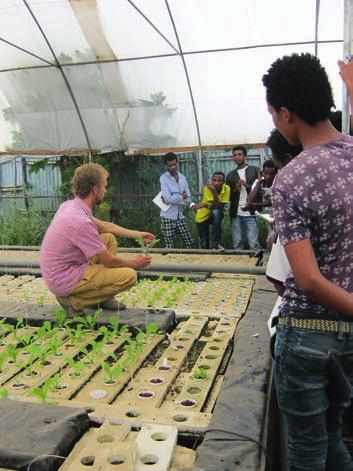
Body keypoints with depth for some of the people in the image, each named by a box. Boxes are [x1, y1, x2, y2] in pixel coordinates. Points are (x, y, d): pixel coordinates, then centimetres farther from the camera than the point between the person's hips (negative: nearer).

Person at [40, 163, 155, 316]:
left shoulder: (69, 205, 2)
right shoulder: (81, 221, -27)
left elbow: (103, 226, 18)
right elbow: (109, 261, -16)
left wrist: (137, 234, 21)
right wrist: (134, 263, 3)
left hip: (57, 272, 10)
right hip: (64, 281, -9)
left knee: (109, 238, 15)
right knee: (129, 275, -15)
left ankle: (102, 298, 17)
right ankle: (74, 301, -4)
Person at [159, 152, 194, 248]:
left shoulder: (182, 178, 7)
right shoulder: (163, 178, -8)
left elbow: (188, 199, 2)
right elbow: (168, 198, -19)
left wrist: (175, 198, -12)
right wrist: (181, 197, -6)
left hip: (180, 216, 5)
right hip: (168, 217, -5)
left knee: (190, 244, 4)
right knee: (169, 248, 2)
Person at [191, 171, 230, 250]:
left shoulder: (226, 189, -20)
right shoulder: (208, 188, -25)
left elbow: (220, 207, -28)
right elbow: (215, 206, -33)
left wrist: (204, 205, -34)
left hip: (216, 216, 1)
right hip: (202, 217, -1)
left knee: (216, 212, -34)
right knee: (204, 245, -2)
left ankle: (215, 244, -23)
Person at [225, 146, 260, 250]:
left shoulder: (255, 170, 7)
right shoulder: (230, 175, 15)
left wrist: (247, 185, -13)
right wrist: (235, 189, -5)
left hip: (250, 214, -3)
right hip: (235, 214, 3)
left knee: (254, 244, -7)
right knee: (237, 244, 5)